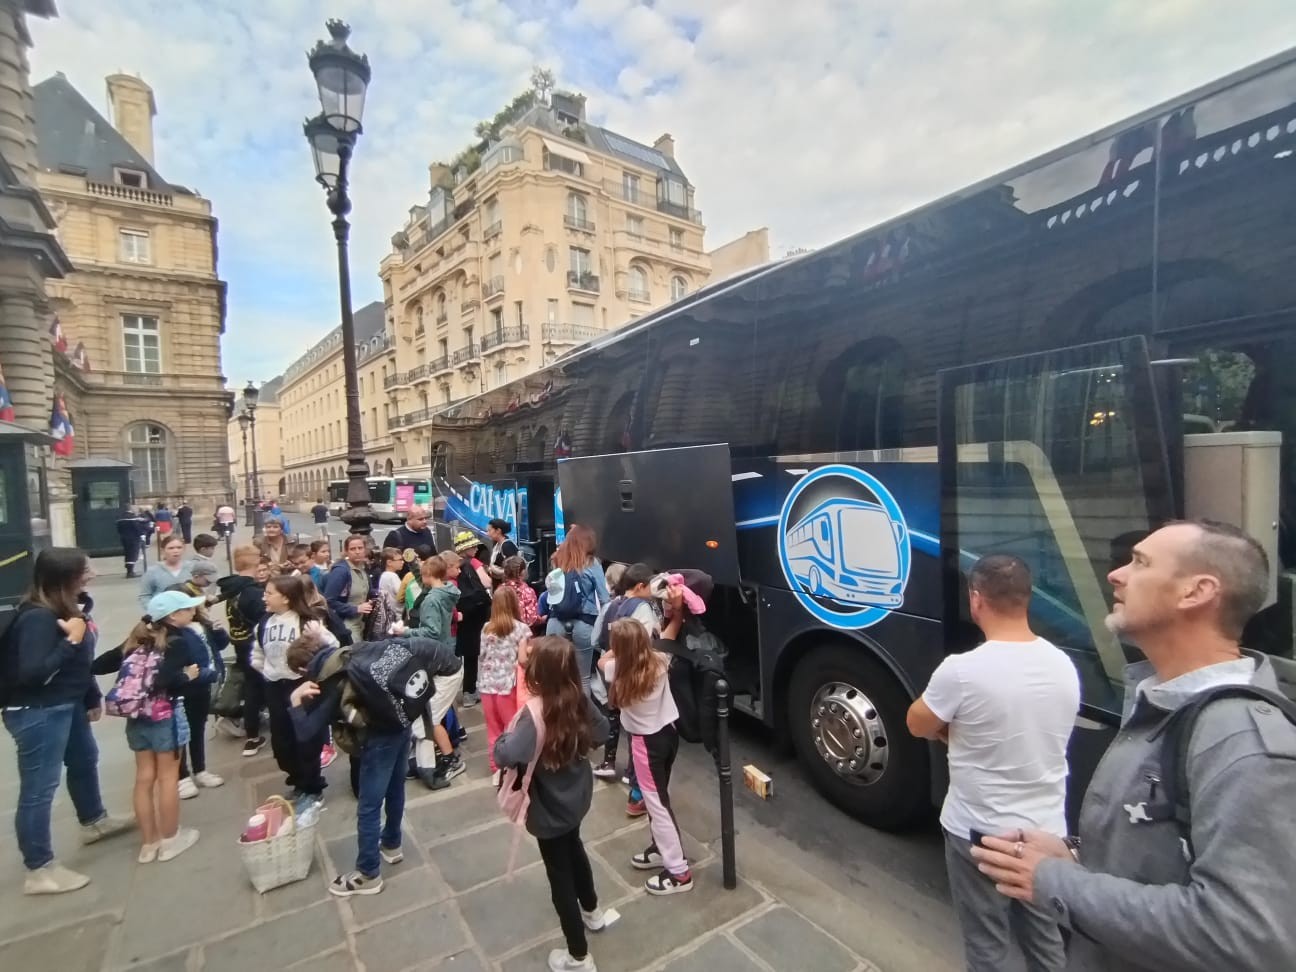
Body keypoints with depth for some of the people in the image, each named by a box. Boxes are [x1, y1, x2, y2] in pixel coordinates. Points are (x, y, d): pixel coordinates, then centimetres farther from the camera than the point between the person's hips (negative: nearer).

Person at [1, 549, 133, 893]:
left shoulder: (68, 607, 0)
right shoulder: (38, 618, -25)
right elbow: (31, 673, -29)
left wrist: (93, 697, 15)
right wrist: (70, 640, -30)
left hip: (67, 703, 10)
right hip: (37, 712, -10)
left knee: (84, 760, 26)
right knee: (39, 788, 2)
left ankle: (94, 821, 49)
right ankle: (39, 871, 17)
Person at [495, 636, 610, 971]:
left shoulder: (535, 712, -32)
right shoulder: (579, 697, -13)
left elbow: (505, 756, -41)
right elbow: (601, 730, 1)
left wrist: (506, 735, -21)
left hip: (549, 810, -6)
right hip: (576, 796, 6)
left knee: (559, 874, 15)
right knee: (574, 849, 32)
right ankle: (592, 912, 56)